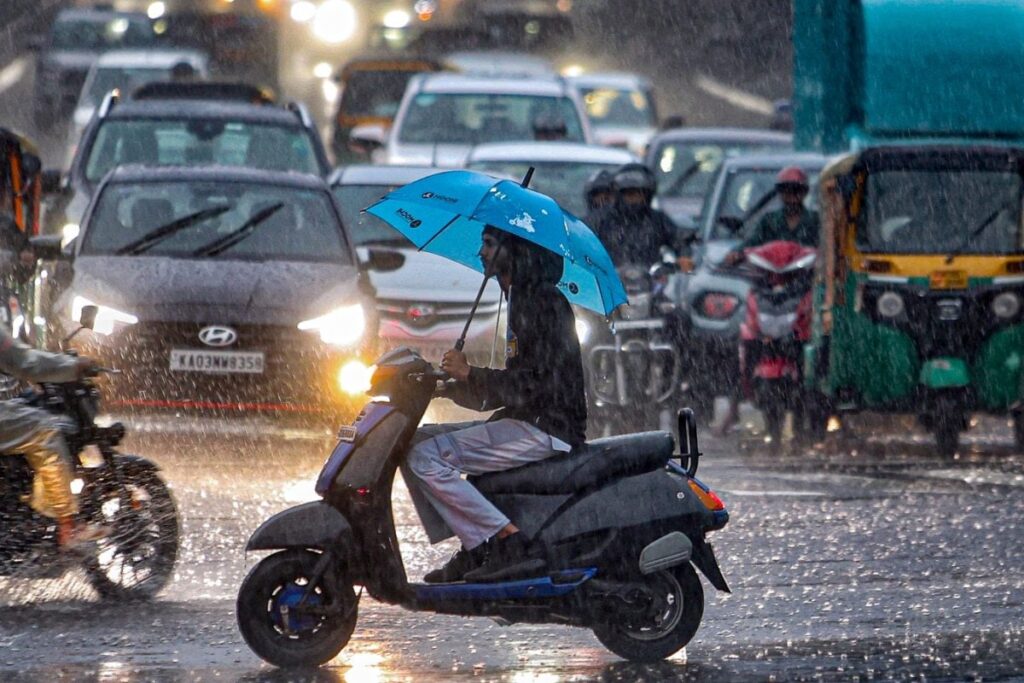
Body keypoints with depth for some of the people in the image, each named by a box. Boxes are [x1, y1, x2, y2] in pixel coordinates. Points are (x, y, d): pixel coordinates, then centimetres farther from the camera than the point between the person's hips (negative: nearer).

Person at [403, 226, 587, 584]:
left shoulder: (544, 302, -12)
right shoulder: (523, 300, 21)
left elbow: (537, 384, -20)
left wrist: (470, 374, -16)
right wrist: (455, 386, 12)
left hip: (546, 430, -11)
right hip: (526, 424, 11)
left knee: (426, 457, -20)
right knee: (415, 441, 9)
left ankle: (509, 541, -23)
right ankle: (473, 552, -1)